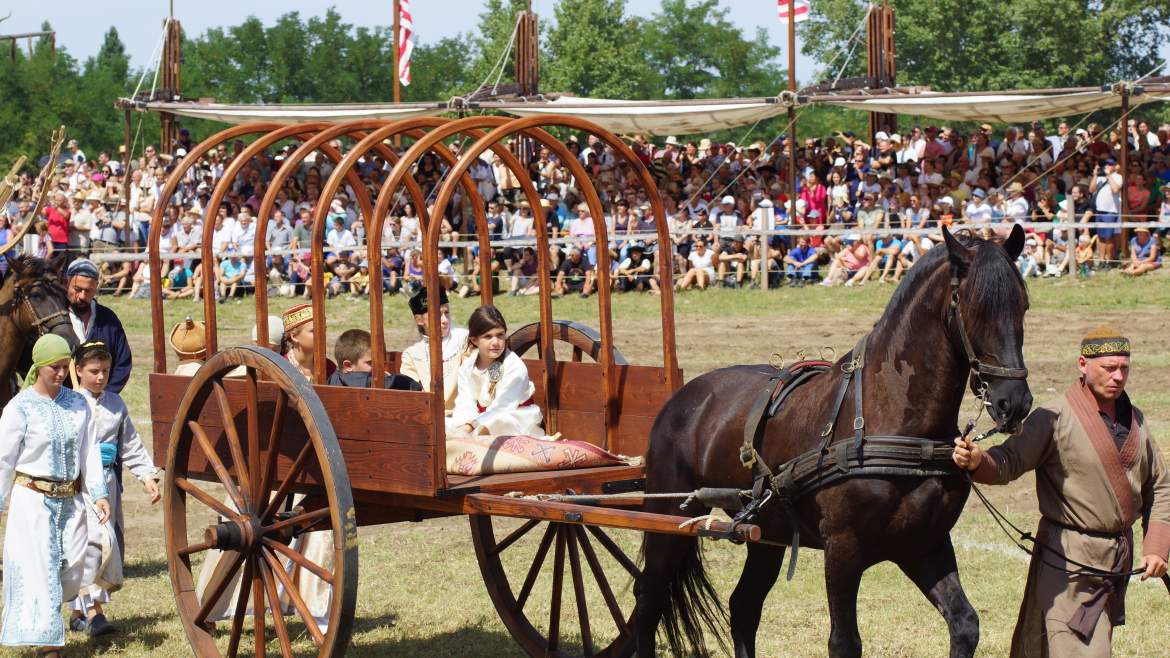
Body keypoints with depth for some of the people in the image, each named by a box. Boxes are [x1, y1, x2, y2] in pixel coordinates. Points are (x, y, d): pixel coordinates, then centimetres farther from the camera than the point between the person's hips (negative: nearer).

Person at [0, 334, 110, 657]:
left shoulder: (78, 404, 4)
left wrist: (99, 494, -2)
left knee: (71, 571, 9)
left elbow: (90, 452, 6)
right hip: (33, 500, -5)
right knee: (38, 572, -6)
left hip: (70, 502, 5)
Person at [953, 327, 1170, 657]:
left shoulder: (1135, 420, 10)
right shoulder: (1054, 417, -10)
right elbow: (1010, 461, -22)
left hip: (1119, 559, 7)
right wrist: (977, 460, -44)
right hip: (1068, 558, -7)